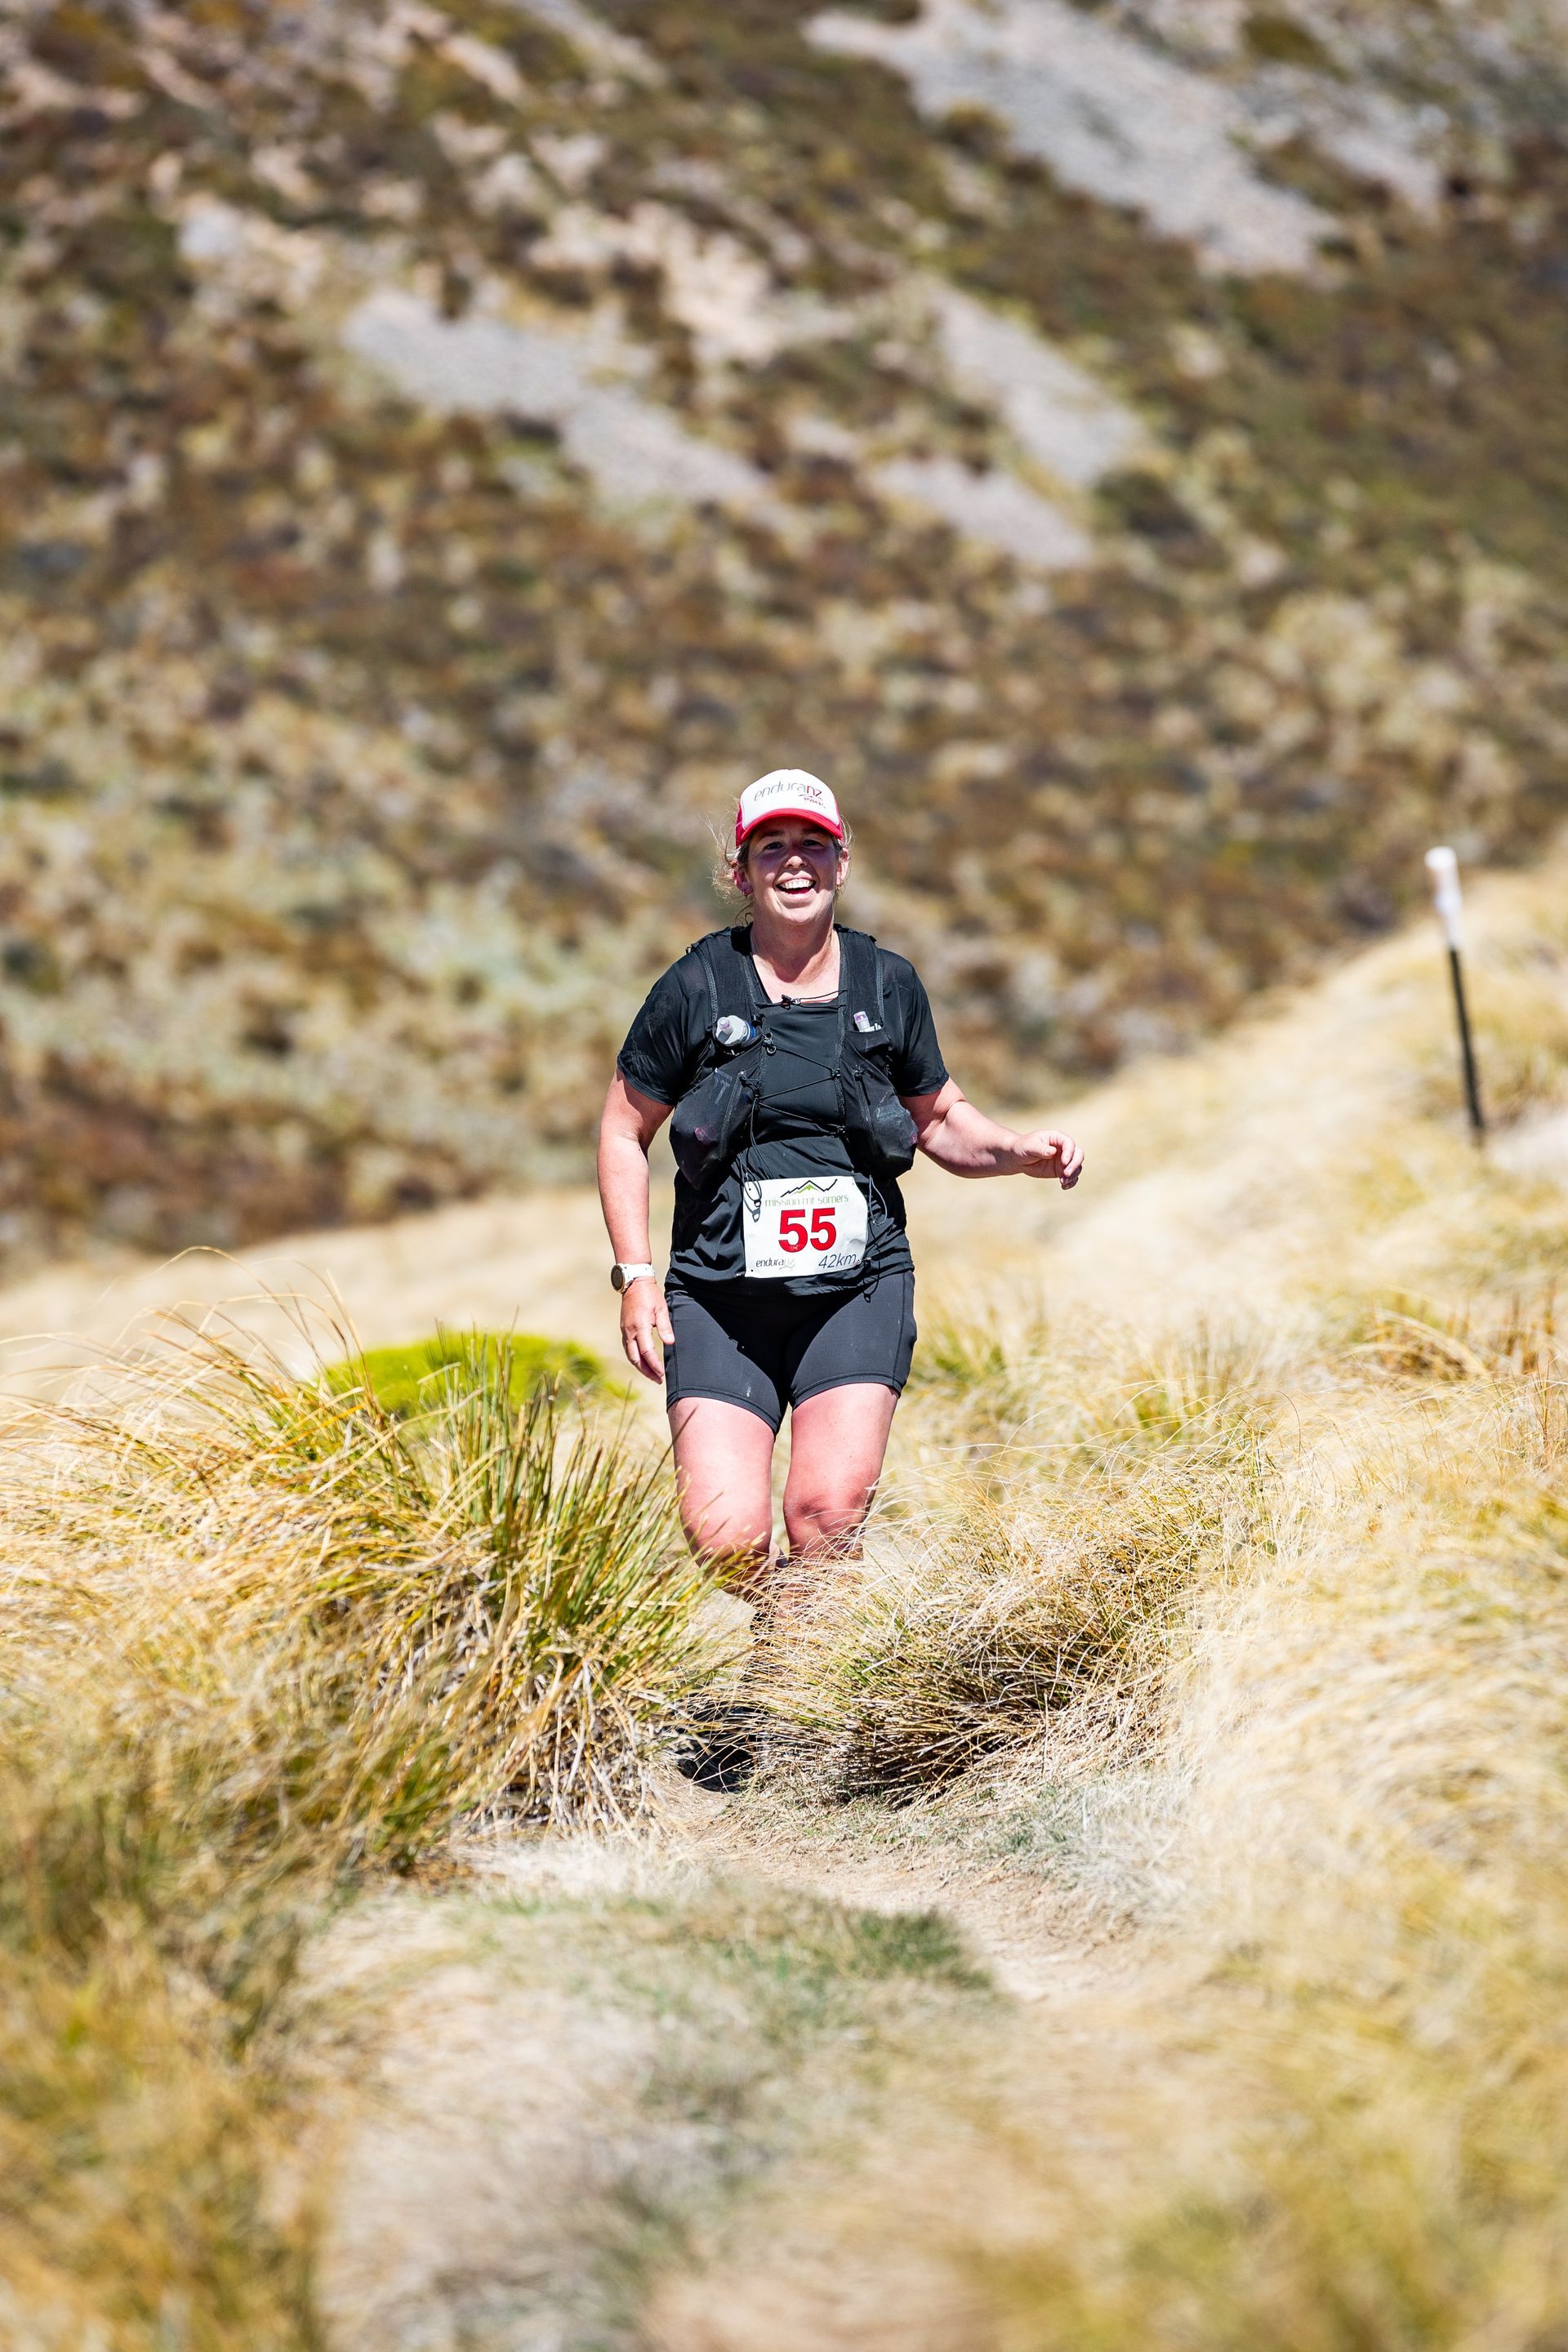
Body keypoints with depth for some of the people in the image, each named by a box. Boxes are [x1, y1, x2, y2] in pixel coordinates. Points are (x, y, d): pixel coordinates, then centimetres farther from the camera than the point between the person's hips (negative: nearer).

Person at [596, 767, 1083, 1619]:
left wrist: (1023, 1151, 1)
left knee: (830, 1514, -18)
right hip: (718, 1300, -1)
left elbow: (940, 1122, 21)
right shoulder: (697, 988, 1)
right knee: (725, 1536, -13)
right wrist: (635, 1275, 1)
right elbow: (623, 1131, 9)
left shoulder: (889, 986, 8)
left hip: (858, 1291, 1)